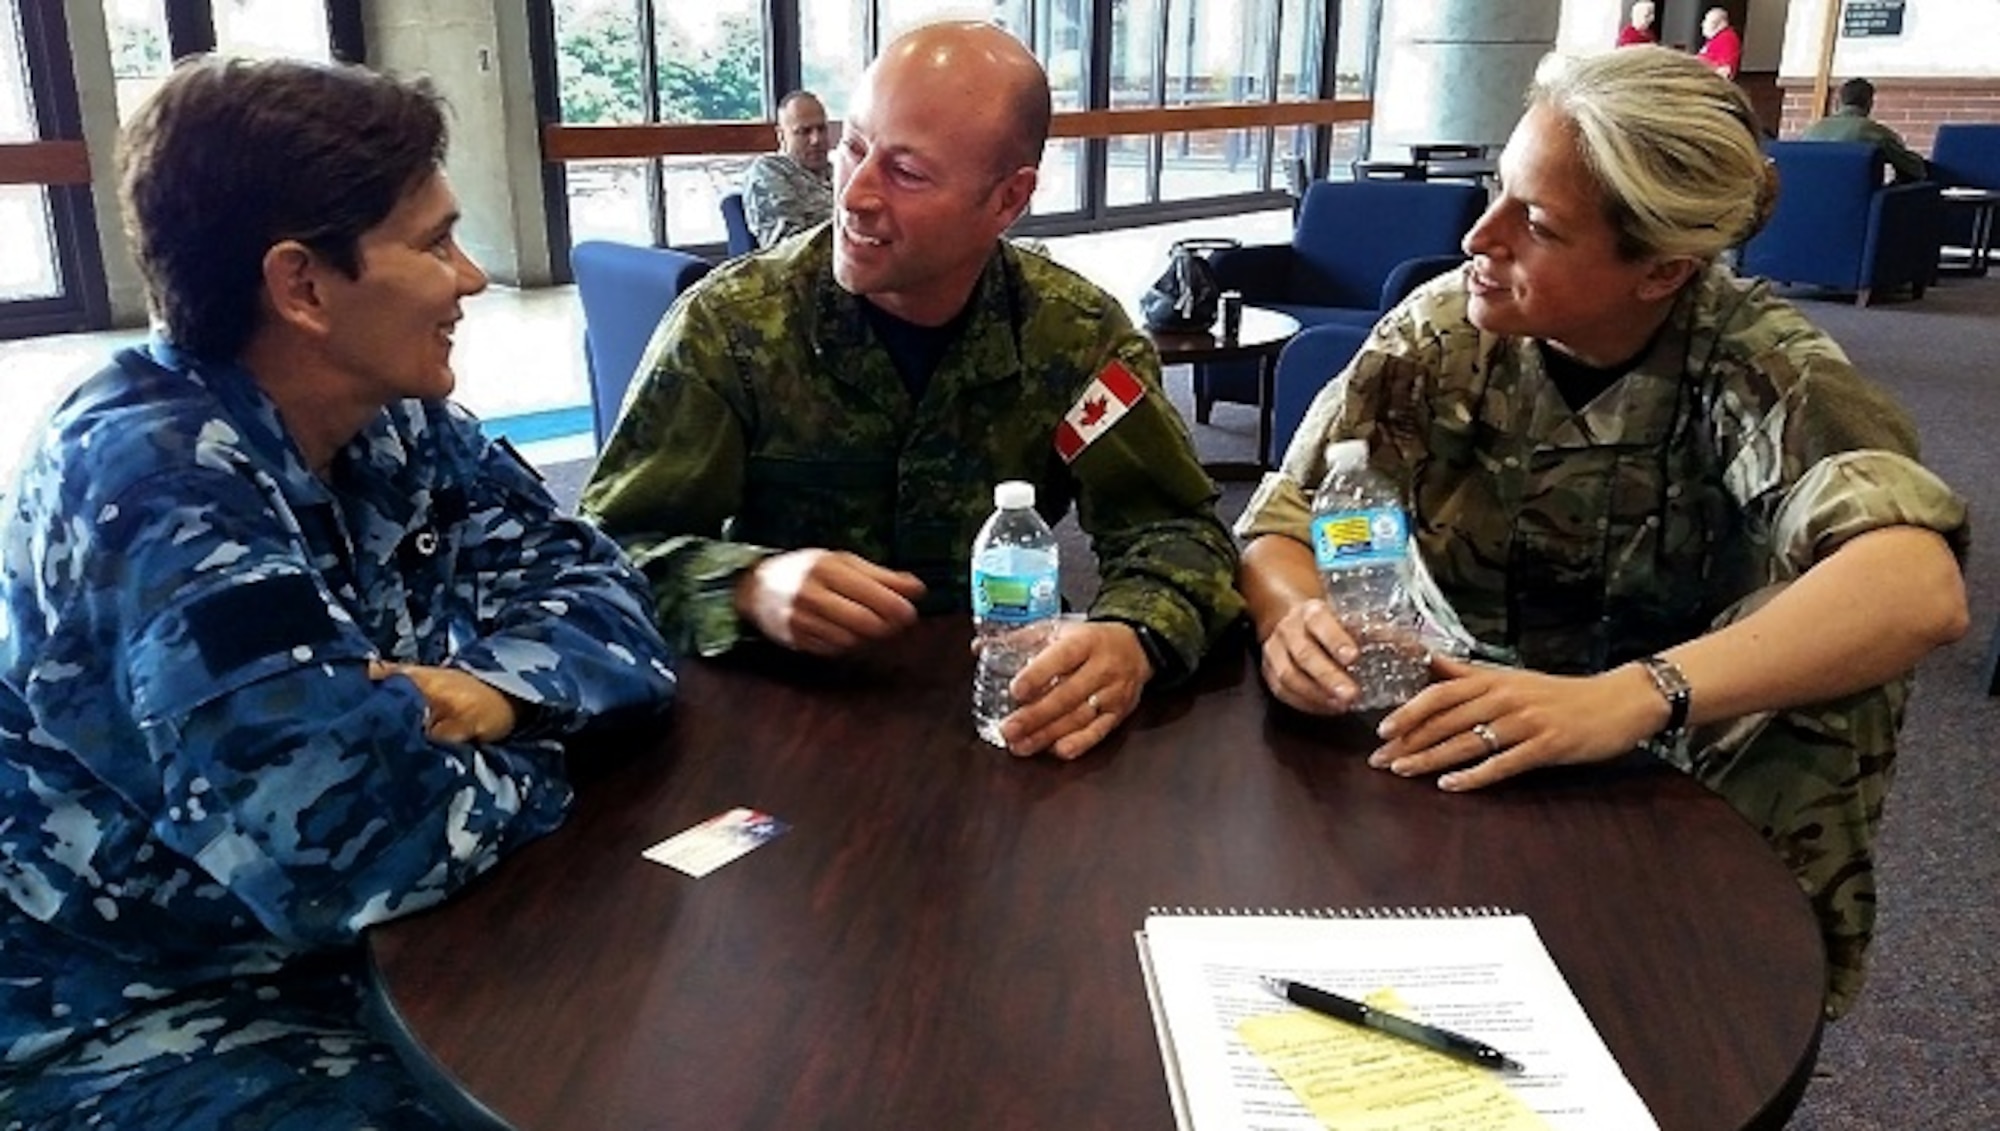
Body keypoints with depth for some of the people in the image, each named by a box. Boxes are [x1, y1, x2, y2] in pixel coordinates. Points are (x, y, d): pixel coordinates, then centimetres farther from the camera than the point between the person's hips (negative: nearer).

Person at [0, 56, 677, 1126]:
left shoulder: (395, 421, -1)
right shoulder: (155, 484, -26)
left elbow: (602, 597, -2)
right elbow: (354, 839, -36)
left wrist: (491, 688, -23)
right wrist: (523, 756, -15)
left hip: (336, 950, 7)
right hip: (130, 1023, -7)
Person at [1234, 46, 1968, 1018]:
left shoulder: (1757, 365, -17)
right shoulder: (1440, 332, -9)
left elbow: (1918, 587, -33)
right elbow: (1278, 523, -7)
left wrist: (1626, 699, -46)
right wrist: (1295, 615, -31)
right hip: (1460, 759, 0)